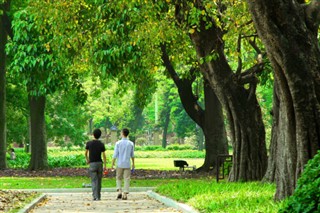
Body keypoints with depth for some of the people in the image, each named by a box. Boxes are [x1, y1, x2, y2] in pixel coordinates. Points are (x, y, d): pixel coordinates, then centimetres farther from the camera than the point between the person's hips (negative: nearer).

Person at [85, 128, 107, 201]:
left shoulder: (89, 143, -4)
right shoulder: (101, 144, -2)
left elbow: (85, 153, 6)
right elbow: (104, 155, -5)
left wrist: (87, 160, 24)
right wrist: (105, 166, -1)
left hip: (92, 163, -2)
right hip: (99, 163, 2)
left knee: (94, 181, -4)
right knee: (99, 180, 12)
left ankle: (95, 196, -16)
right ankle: (98, 196, 17)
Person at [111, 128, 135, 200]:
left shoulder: (118, 143, -7)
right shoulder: (131, 144, 0)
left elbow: (115, 155, -8)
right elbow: (132, 155, 8)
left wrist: (112, 164, 0)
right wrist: (133, 164, 19)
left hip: (120, 164, -1)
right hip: (127, 164, 1)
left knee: (119, 178, 14)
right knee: (127, 179, 4)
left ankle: (119, 191, -2)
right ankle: (125, 194, 1)